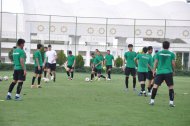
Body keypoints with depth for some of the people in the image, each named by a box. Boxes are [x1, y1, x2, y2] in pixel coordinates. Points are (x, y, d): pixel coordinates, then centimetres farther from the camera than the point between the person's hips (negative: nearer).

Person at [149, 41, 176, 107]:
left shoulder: (158, 53, 4)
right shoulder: (172, 54, 3)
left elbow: (156, 62, 4)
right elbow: (173, 63, 3)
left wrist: (154, 70, 14)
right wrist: (173, 71, 17)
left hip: (160, 72, 1)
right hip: (168, 72, 0)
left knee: (155, 86, 3)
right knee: (171, 87, 6)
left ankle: (152, 100, 2)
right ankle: (171, 102, 1)